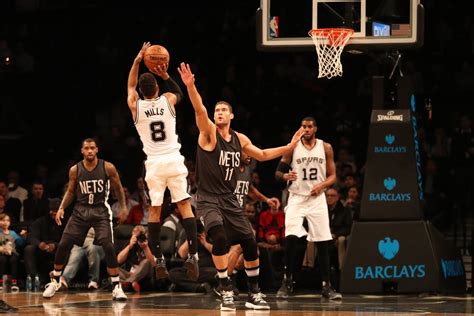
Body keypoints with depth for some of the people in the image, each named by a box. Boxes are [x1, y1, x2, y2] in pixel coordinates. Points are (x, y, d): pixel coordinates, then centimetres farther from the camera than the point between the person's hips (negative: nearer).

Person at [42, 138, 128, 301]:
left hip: (101, 210, -2)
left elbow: (118, 188, 7)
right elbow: (70, 191, 11)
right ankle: (55, 282, 16)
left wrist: (123, 206, 2)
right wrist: (61, 208, -2)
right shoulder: (75, 170, -1)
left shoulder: (108, 168, -7)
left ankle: (116, 287, -8)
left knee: (108, 246, -16)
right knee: (63, 244, -3)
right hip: (81, 210, 2)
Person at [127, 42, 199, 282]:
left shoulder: (135, 106, -1)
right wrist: (165, 75, 16)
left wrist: (137, 61, 21)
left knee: (154, 210, 7)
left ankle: (159, 260, 3)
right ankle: (193, 256, -8)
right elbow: (179, 92, 25)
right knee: (185, 206, 1)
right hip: (174, 160, 0)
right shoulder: (168, 100, -1)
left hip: (154, 163, 0)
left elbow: (130, 87, 22)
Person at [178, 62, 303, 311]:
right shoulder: (209, 132, -9)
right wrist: (190, 86, -46)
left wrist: (290, 147, 20)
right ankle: (226, 290, -16)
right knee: (220, 238, -28)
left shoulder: (240, 139, 9)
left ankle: (254, 294, 17)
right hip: (207, 199, -6)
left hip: (230, 200, 6)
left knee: (250, 243, 2)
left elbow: (261, 155, 25)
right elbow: (200, 111, -28)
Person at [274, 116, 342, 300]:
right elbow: (278, 172, 3)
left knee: (323, 242, -1)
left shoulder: (325, 148, 4)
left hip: (317, 198, 1)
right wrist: (285, 176, -20)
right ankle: (287, 282, -4)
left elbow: (332, 176, 7)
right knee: (290, 238, -16)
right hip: (297, 198, -1)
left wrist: (322, 185, -14)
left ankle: (326, 286, 6)